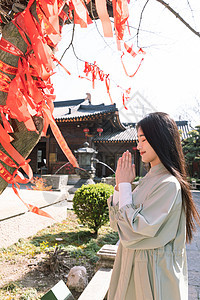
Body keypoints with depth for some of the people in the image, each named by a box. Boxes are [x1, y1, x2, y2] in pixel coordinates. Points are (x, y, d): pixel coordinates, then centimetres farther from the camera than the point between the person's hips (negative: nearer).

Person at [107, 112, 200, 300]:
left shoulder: (169, 184, -22)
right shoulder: (150, 178, 4)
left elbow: (135, 228, -25)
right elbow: (116, 223, 3)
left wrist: (125, 185, -19)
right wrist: (119, 184, -9)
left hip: (153, 269, -8)